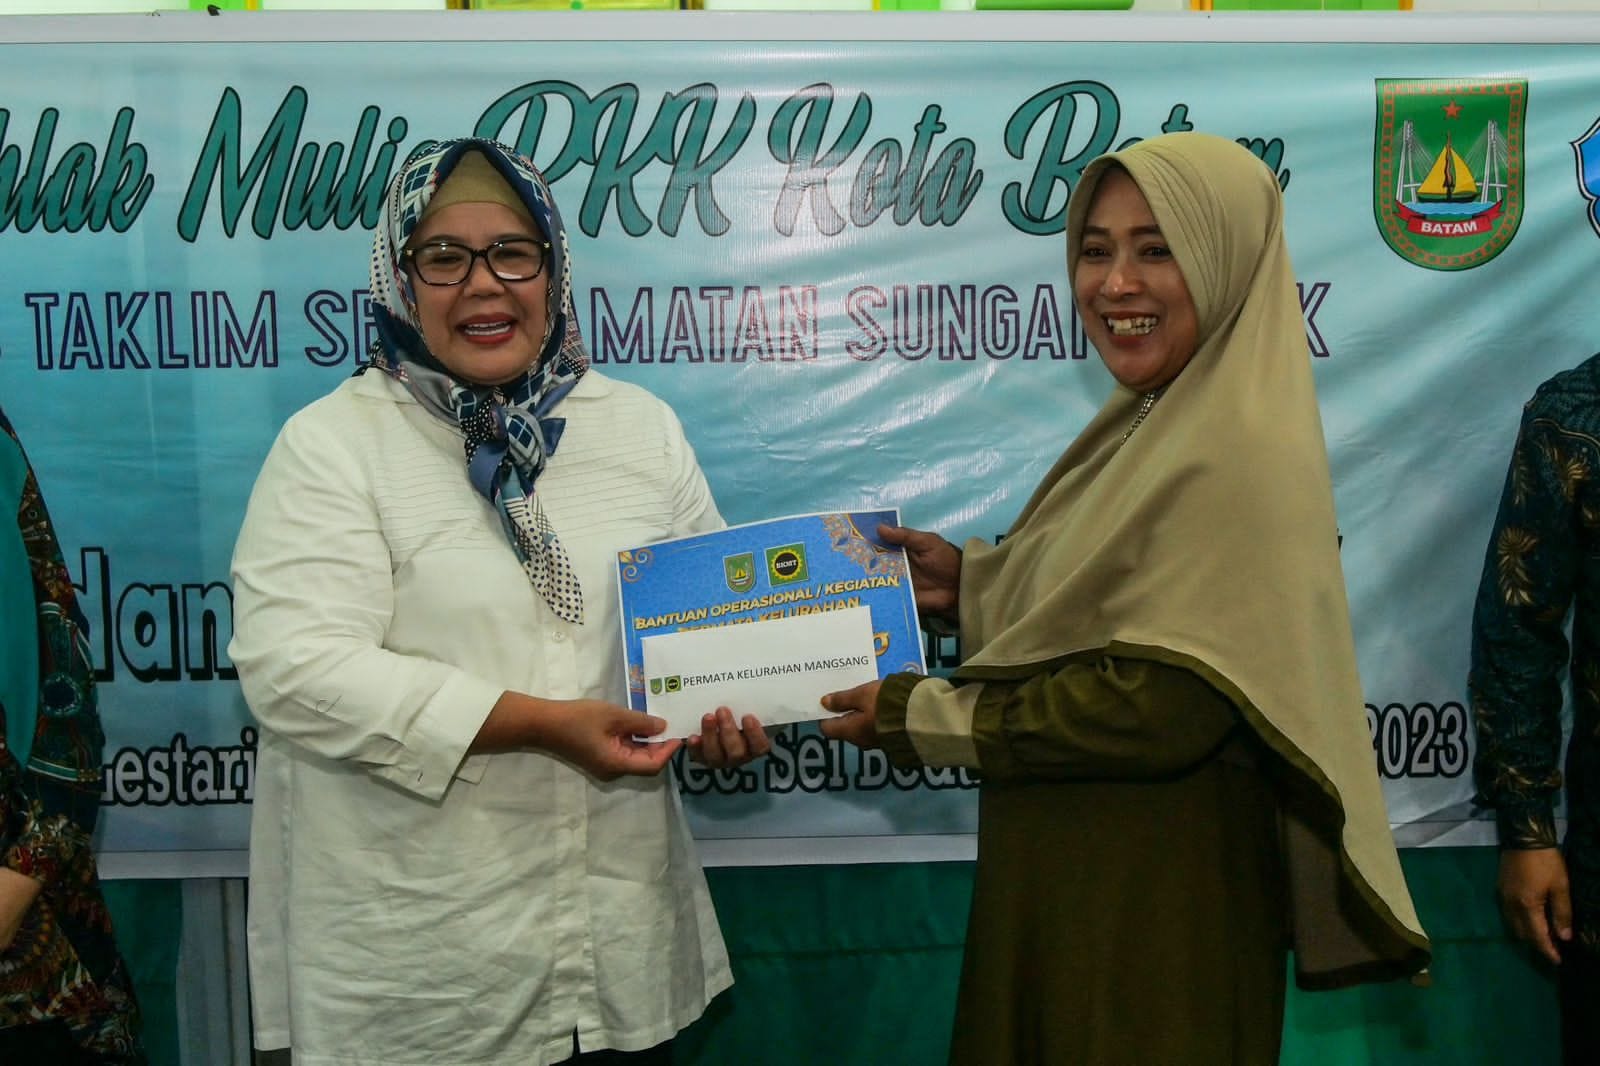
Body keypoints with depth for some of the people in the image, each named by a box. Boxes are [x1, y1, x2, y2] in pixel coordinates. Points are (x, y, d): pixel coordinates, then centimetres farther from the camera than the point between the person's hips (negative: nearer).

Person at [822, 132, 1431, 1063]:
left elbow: (1161, 707, -26)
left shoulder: (1240, 455, -21)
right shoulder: (1155, 428, 7)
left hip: (1154, 907, -8)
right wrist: (969, 586, -1)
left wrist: (922, 718, -18)